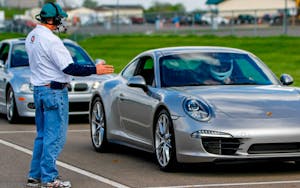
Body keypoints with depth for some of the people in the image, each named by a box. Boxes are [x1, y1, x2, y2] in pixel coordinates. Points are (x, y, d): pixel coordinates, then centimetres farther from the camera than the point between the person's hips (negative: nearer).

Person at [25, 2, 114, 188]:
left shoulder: (31, 37, 9)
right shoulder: (51, 40, -19)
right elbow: (69, 68, -20)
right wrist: (95, 70, -14)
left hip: (38, 90, 9)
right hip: (54, 91, -9)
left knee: (42, 135, 17)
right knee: (55, 137, -3)